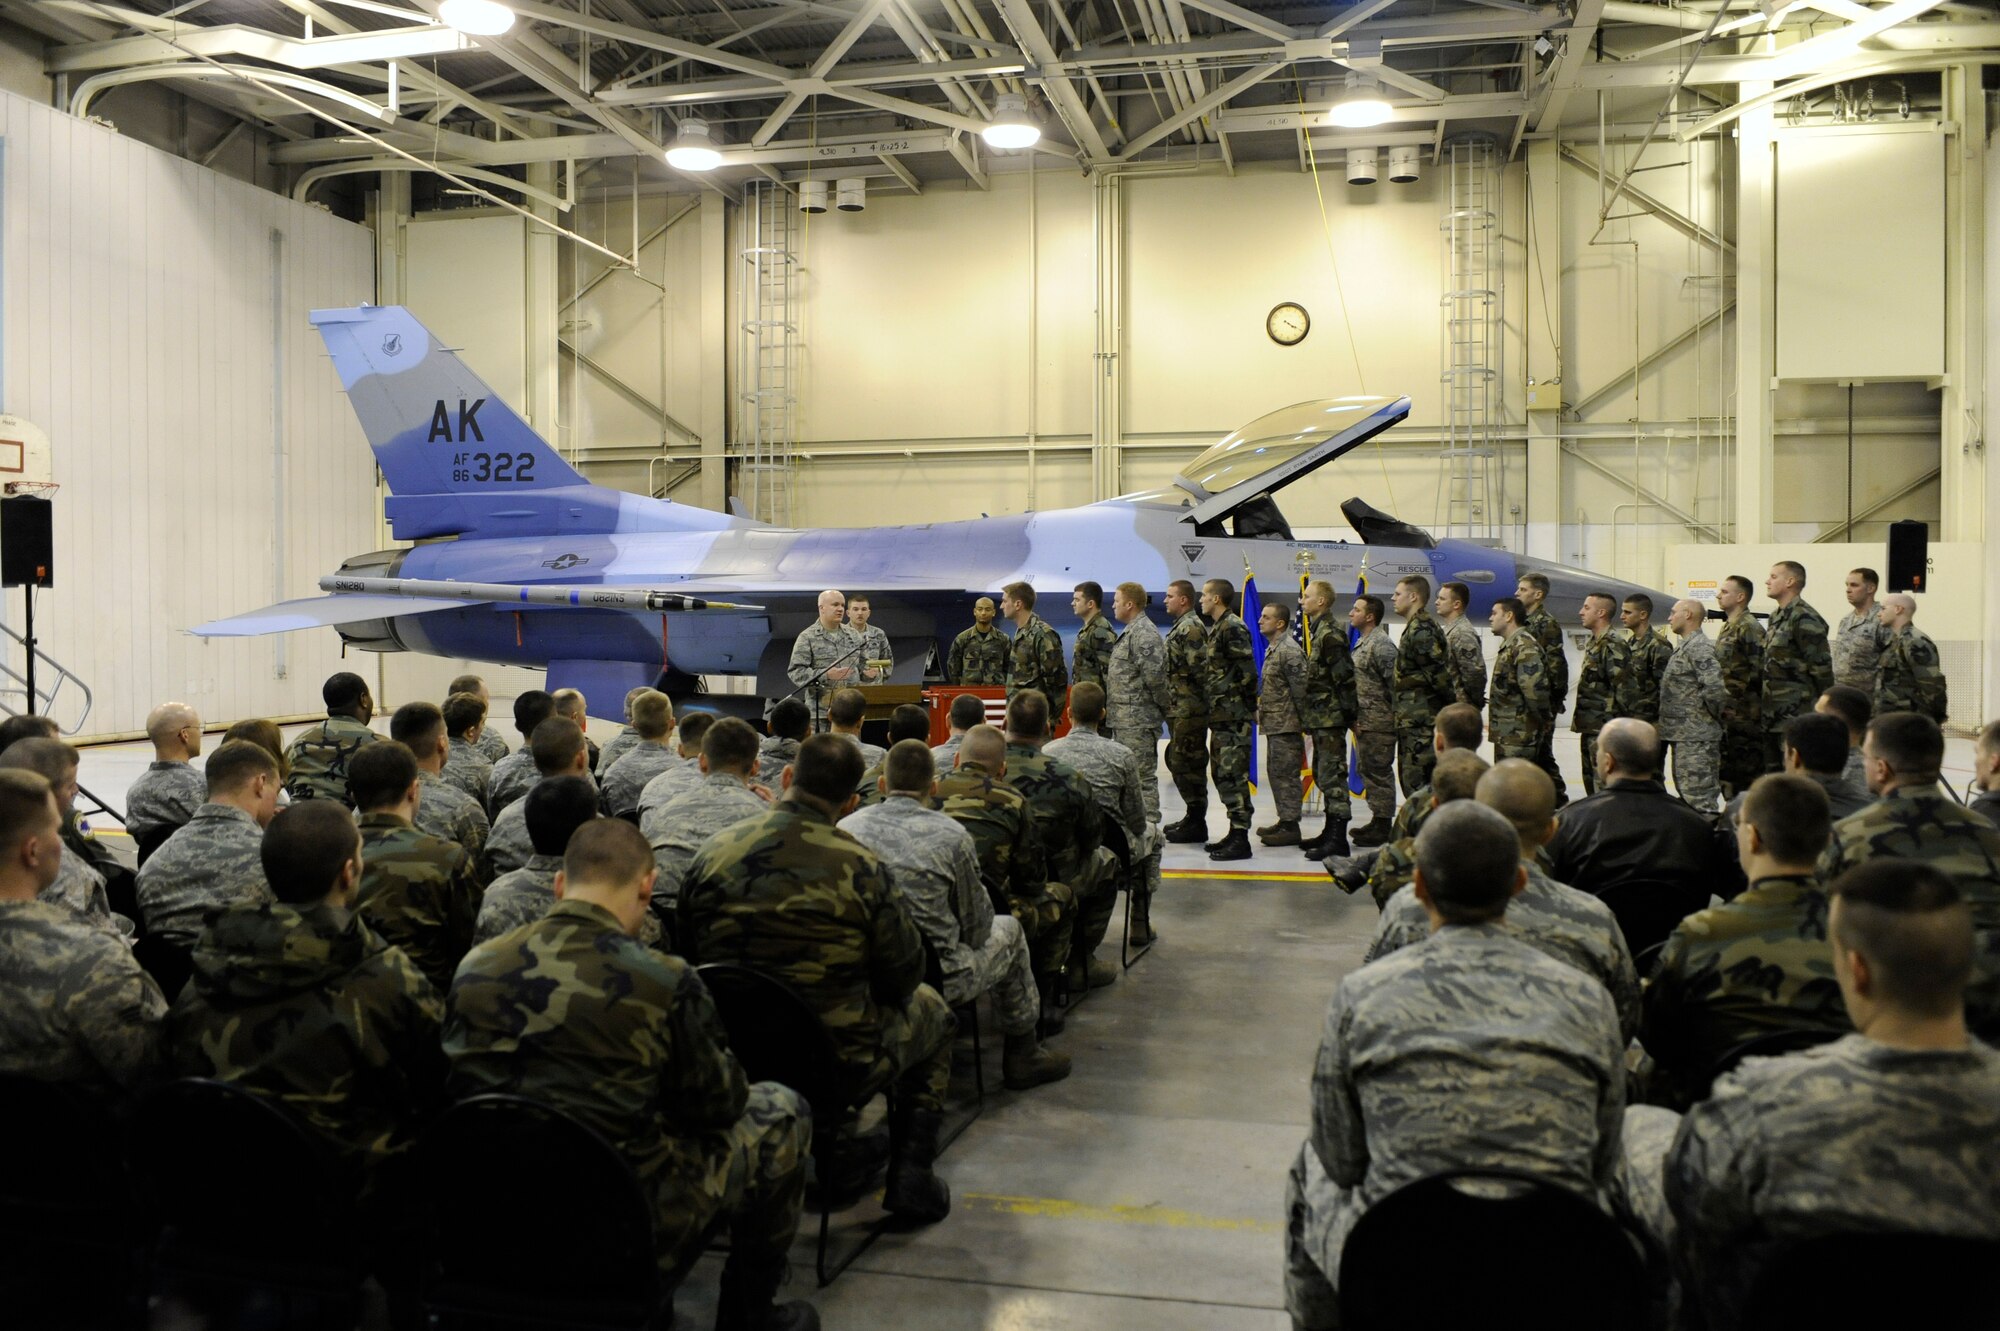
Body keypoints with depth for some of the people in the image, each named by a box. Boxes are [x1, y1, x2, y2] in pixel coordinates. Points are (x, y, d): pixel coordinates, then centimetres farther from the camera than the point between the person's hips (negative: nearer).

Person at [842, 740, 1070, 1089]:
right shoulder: (951, 836, -14)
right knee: (1008, 929, 24)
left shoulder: (847, 828, -6)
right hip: (939, 981, -4)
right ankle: (1022, 1054, 33)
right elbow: (977, 924, -3)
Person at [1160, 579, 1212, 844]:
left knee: (1187, 764, -6)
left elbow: (1198, 666, -26)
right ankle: (1192, 816, 25)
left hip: (1189, 710, -10)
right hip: (1179, 708, 10)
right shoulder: (1180, 627, 17)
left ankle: (1196, 823, 1)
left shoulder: (1191, 628, -15)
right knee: (1179, 762, 16)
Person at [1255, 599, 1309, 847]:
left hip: (1286, 724, -10)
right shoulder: (1272, 648, 17)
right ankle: (1284, 820, 24)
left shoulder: (1290, 651, -15)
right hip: (1274, 724, 10)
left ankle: (1291, 826, -3)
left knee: (1286, 774, -7)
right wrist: (1260, 712, 20)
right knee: (1275, 772, 15)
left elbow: (1301, 688, -18)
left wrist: (1304, 721, -17)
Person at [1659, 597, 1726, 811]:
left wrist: (1715, 714, -12)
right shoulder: (1683, 646, 18)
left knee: (1698, 797, -10)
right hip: (1681, 735, 11)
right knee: (1685, 792, 16)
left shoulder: (1699, 647, -14)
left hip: (1696, 736, -11)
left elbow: (1714, 686, -26)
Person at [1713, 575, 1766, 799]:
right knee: (1726, 771, 14)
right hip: (1725, 713, 10)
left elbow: (1758, 670, -19)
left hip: (1743, 714, -10)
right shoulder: (1726, 628, 17)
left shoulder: (1749, 628, -13)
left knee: (1746, 771, -6)